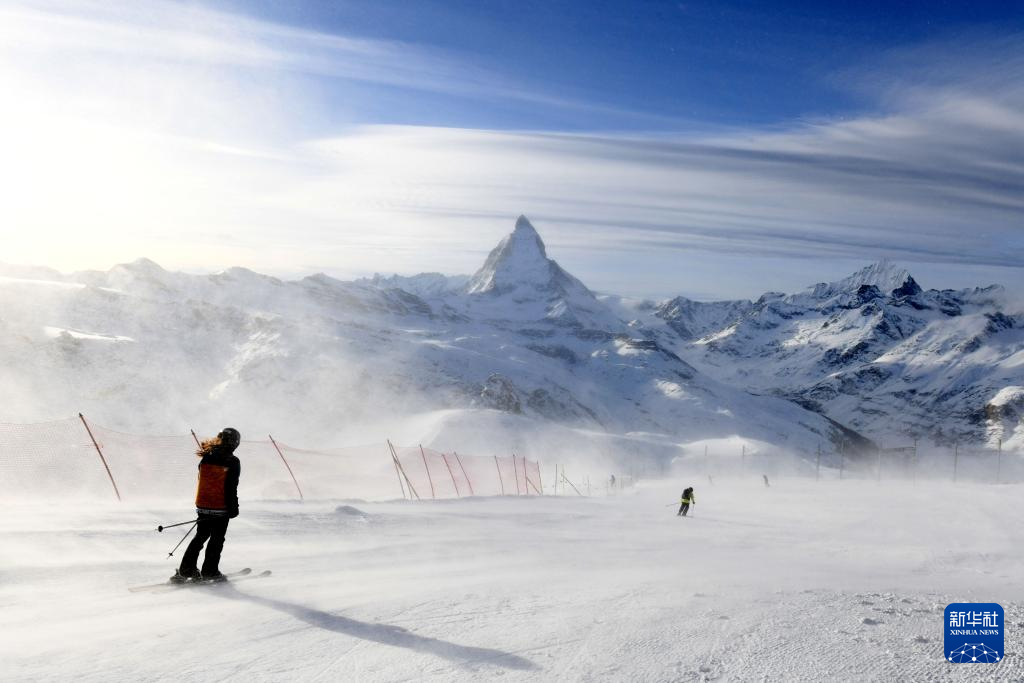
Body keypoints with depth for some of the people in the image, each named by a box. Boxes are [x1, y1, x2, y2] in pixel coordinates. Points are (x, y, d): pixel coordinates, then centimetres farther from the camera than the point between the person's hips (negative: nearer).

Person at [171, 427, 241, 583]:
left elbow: (202, 479, 11)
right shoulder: (232, 462, -14)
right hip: (221, 507, -5)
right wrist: (233, 507, -6)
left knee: (201, 536, 18)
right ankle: (210, 571, 10)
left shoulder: (206, 457, 2)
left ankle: (186, 569, 15)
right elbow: (231, 487, -15)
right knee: (217, 539, 7)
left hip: (202, 505, 5)